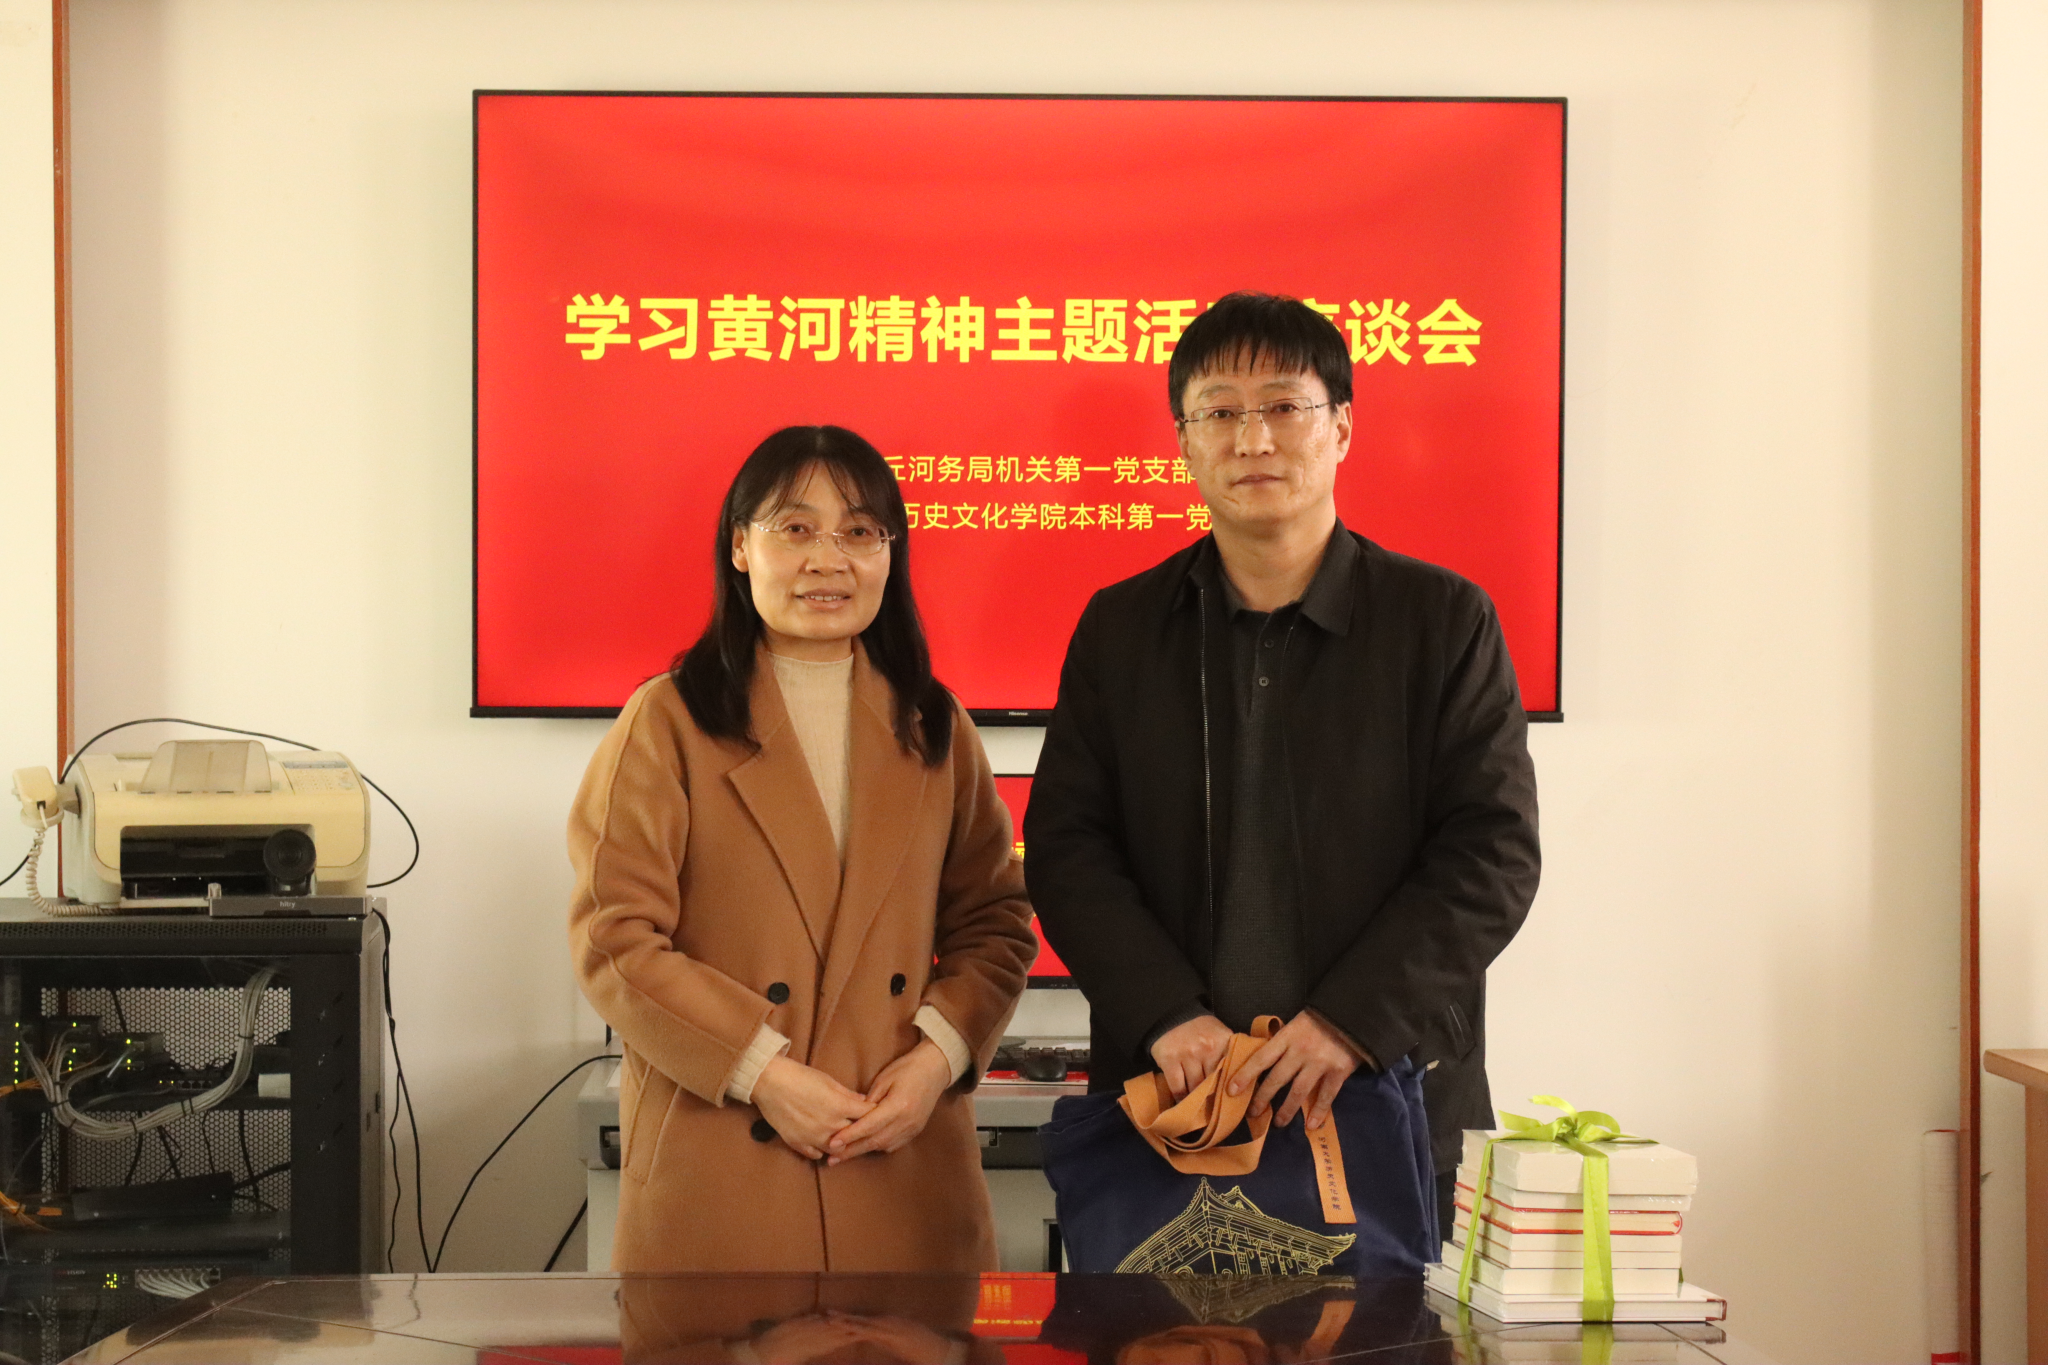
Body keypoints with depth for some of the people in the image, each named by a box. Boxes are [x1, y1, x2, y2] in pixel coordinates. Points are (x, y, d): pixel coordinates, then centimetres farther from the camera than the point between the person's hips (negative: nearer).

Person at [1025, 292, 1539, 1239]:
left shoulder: (1445, 620, 3)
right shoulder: (1119, 628, 9)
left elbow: (1494, 851, -3)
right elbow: (1065, 846, 4)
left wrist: (1353, 1020, -14)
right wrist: (1166, 1016, -11)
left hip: (1392, 1102, -1)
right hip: (1170, 1099, 1)